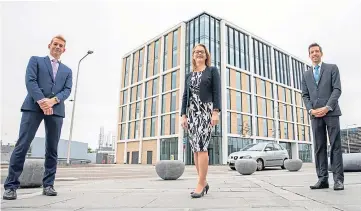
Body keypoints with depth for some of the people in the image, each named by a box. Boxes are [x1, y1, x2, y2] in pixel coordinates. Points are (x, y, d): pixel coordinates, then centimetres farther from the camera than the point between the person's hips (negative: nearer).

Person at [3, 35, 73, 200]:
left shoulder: (67, 71, 22)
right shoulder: (35, 60, 15)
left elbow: (67, 90, 8)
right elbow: (30, 81, -1)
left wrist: (53, 100, -12)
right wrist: (41, 101, -16)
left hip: (56, 109, 3)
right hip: (34, 106, -3)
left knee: (52, 149, 2)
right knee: (22, 145, -8)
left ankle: (48, 185, 8)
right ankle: (11, 186, -2)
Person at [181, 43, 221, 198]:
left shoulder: (212, 70, 9)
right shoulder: (189, 75, 21)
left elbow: (217, 92, -2)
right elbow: (185, 96, 15)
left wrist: (216, 112, -14)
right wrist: (183, 115, 5)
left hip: (206, 110, -5)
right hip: (192, 112, 5)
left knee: (201, 146, -15)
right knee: (196, 148, 2)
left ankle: (200, 184, -10)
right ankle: (204, 182, 11)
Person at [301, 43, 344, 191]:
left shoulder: (332, 68, 9)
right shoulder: (306, 75, 19)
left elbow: (337, 89, -2)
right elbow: (305, 95, 12)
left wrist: (327, 107, -14)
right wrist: (311, 110, -6)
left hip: (331, 112, -3)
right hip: (315, 115, 3)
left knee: (335, 145, -4)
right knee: (319, 147, 0)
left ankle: (338, 179, -1)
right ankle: (322, 179, 2)